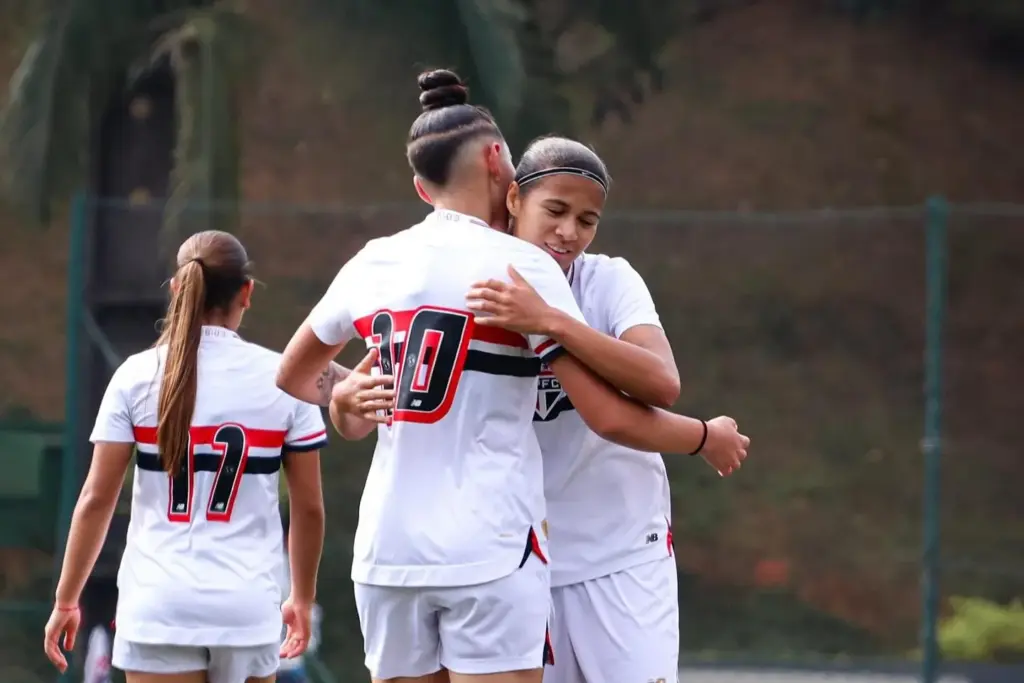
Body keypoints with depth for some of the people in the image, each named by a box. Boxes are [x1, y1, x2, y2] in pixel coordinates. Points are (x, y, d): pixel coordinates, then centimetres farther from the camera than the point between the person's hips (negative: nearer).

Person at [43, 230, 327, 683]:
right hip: (247, 609, 1)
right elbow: (309, 507, 5)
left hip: (158, 606, -1)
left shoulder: (138, 375, -2)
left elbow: (96, 499, -2)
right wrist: (302, 599, 19)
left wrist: (67, 600, 8)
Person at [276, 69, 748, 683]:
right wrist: (709, 437, 9)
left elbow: (293, 378, 24)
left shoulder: (372, 263, 9)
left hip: (388, 553, 5)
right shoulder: (521, 264, -6)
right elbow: (610, 417, -7)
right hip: (489, 553, -5)